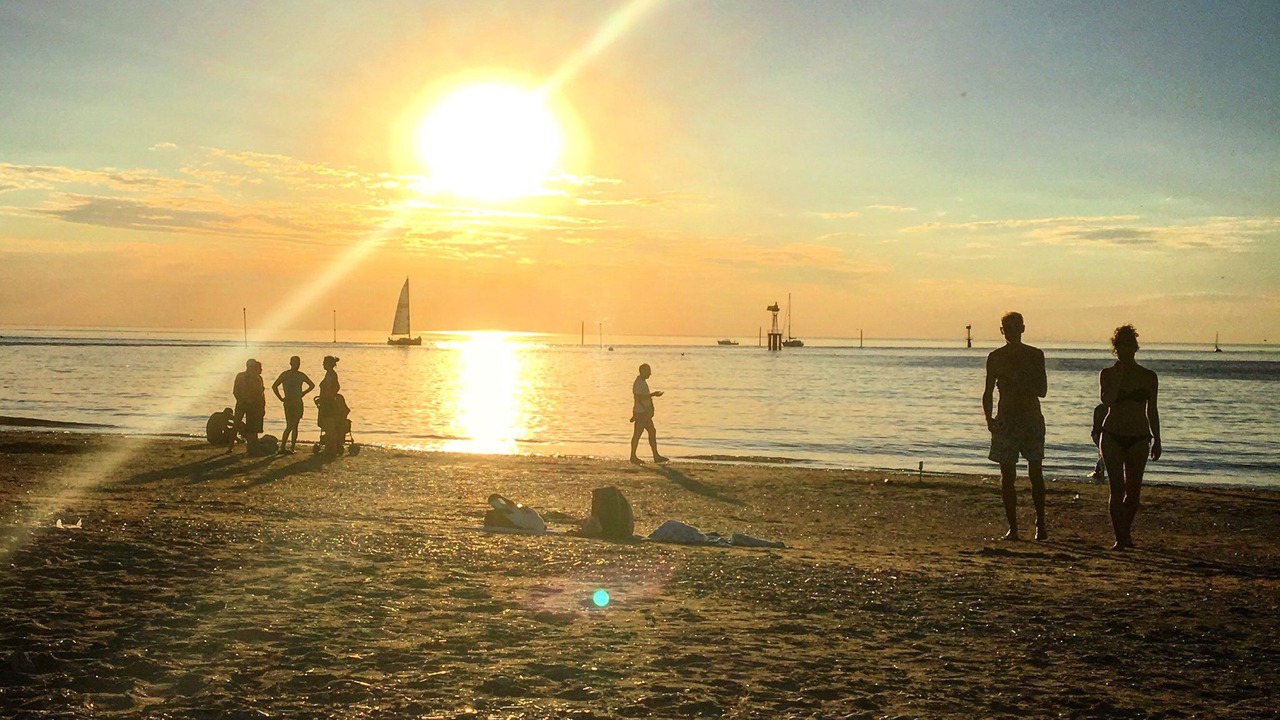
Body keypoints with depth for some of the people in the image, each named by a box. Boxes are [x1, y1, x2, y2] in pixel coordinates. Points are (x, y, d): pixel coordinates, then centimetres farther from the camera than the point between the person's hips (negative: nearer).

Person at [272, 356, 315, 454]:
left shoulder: (301, 375, 10)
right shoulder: (285, 375, -3)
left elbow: (312, 385, 23)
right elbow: (274, 386, -6)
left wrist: (303, 393, 12)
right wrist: (281, 398, -7)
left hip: (298, 403, 5)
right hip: (289, 403, -5)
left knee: (295, 426, 5)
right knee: (289, 426, -12)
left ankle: (292, 448, 9)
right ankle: (282, 448, -11)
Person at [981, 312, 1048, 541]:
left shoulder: (1035, 355, 3)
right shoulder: (995, 357, 6)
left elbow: (1042, 391, 0)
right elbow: (988, 392, 8)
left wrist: (1018, 380, -15)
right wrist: (989, 418, -7)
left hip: (1031, 419, -1)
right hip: (1005, 420, 1)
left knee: (1035, 473, -4)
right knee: (1007, 476, -1)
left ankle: (1040, 524, 6)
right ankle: (1012, 527, 4)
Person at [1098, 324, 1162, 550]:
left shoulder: (1148, 377, 4)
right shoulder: (1107, 374, 0)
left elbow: (1152, 410, 10)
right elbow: (1106, 400, -17)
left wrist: (1156, 440, 10)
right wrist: (1118, 376, -19)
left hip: (1139, 438, 2)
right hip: (1113, 436, -1)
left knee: (1134, 490, 6)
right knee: (1117, 489, -6)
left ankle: (1126, 532, 25)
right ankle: (1120, 538, -3)